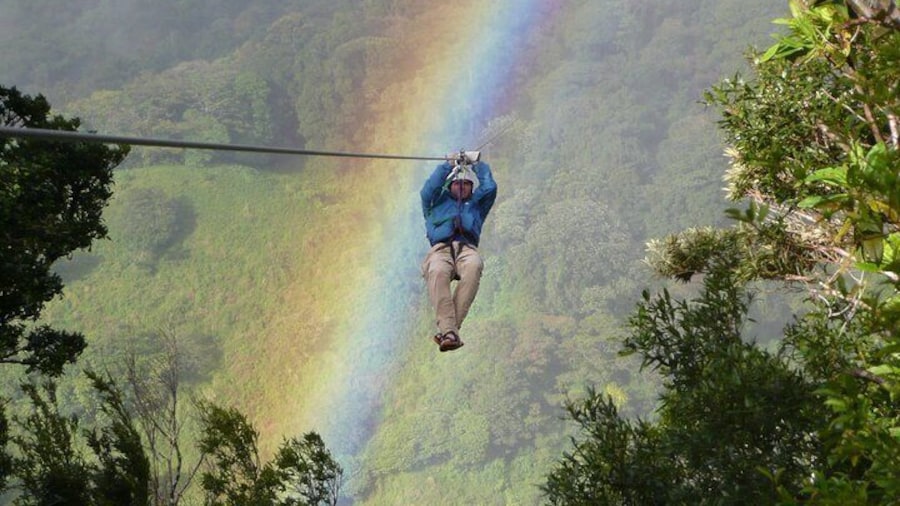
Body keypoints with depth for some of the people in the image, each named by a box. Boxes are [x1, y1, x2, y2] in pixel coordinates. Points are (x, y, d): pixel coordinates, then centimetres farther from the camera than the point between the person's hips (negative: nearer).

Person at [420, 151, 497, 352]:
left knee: (474, 267, -39)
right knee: (437, 273, -40)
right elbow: (428, 190, 16)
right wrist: (448, 166, 24)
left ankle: (447, 329, -44)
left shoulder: (476, 204, 38)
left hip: (467, 248, 1)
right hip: (440, 249, -1)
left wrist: (478, 164, 37)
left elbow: (490, 188, 25)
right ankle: (449, 332, -49)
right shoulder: (438, 202, 35)